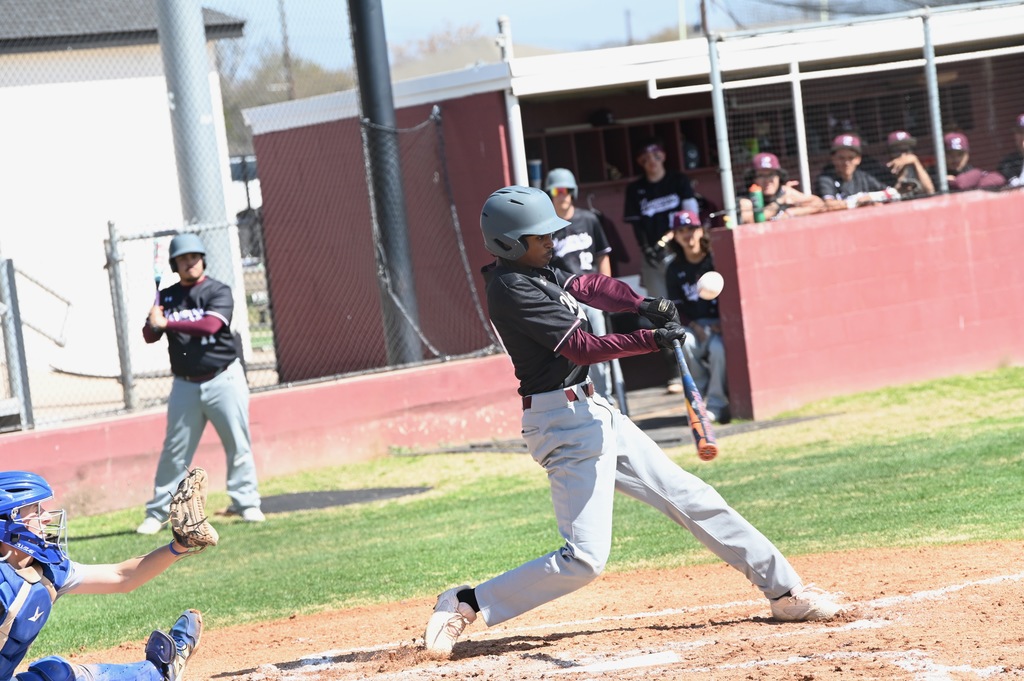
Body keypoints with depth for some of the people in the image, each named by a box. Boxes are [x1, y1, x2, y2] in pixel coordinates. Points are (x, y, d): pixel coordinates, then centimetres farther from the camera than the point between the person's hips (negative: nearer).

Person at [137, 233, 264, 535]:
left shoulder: (218, 292, -4)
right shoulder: (167, 297, 8)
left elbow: (210, 325, -22)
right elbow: (150, 336, 1)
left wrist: (168, 323, -23)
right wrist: (154, 321, -22)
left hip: (224, 379, -2)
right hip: (185, 384, 3)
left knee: (238, 444, -1)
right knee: (174, 450, 2)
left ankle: (245, 501, 9)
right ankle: (157, 512, 5)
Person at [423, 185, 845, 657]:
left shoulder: (533, 271, 11)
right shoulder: (512, 289, -18)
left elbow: (589, 288, 5)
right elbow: (582, 349, -21)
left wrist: (642, 306, -14)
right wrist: (653, 340, -22)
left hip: (592, 412, 10)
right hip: (565, 422, -10)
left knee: (690, 498, 13)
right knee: (584, 559, -15)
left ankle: (784, 590, 20)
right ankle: (466, 605, -6)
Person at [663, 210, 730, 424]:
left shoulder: (717, 259, -3)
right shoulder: (675, 270, 7)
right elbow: (676, 307, 6)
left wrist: (724, 323, -17)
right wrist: (694, 326, -12)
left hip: (721, 322, -3)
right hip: (694, 324, 3)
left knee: (717, 347, -35)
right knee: (685, 342, -32)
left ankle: (716, 404, -20)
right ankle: (702, 392, -11)